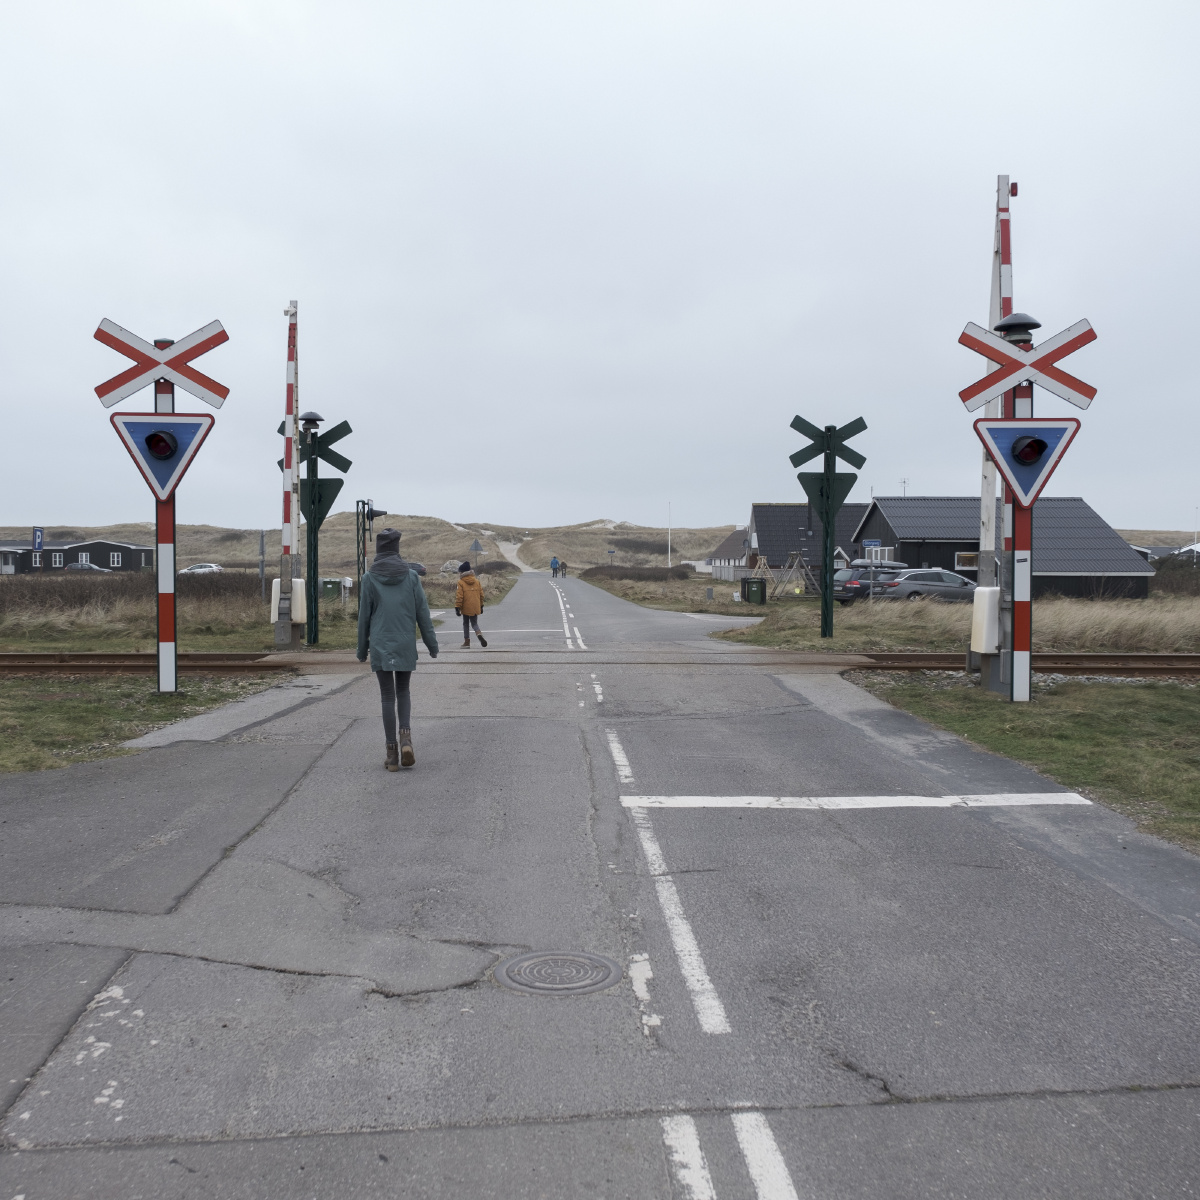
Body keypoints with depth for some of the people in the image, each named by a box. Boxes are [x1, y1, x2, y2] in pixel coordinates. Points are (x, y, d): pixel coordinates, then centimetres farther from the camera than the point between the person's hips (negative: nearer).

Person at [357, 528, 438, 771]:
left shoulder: (370, 578, -4)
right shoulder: (411, 576, -1)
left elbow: (364, 616, 0)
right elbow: (422, 612, 0)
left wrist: (362, 649, 9)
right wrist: (432, 644, 7)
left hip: (380, 646, -1)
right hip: (406, 645, 1)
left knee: (387, 696, 6)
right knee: (403, 691, 17)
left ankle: (392, 753, 4)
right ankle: (406, 738, -4)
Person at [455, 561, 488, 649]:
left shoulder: (461, 583, -10)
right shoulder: (477, 581, 6)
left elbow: (459, 596, -13)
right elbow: (481, 594, 10)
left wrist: (457, 607, -7)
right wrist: (481, 606, 19)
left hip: (466, 608, -4)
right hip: (476, 608, 4)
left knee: (466, 624, 10)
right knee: (474, 623, 13)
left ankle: (467, 642, 13)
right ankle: (479, 634, -17)